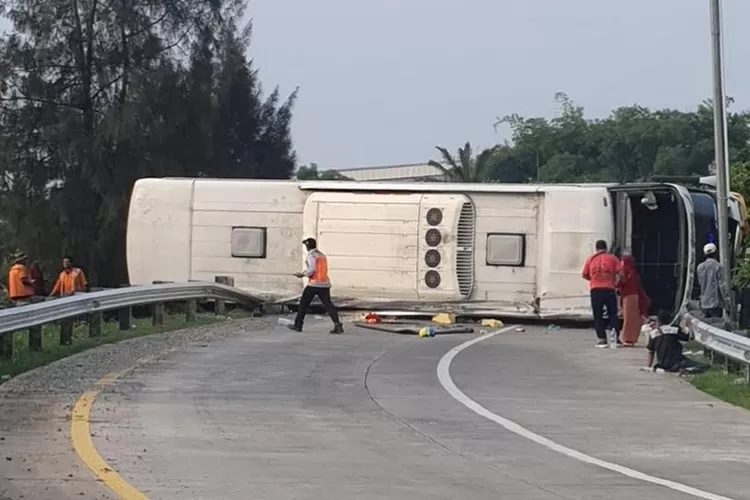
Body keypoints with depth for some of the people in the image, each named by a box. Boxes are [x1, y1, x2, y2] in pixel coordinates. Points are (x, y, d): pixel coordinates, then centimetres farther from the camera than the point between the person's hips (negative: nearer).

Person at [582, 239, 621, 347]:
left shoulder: (590, 259, 8)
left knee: (598, 316, 6)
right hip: (609, 289, 0)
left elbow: (584, 275, 10)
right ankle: (616, 337, 1)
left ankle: (601, 339, -1)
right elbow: (619, 273, -4)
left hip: (595, 290, 0)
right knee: (612, 314, 10)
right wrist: (616, 283, 8)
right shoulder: (612, 258, 6)